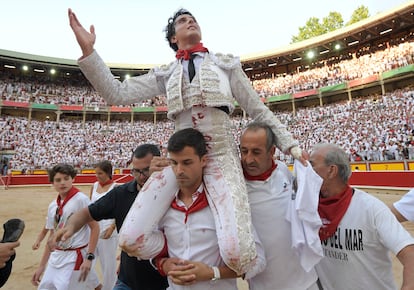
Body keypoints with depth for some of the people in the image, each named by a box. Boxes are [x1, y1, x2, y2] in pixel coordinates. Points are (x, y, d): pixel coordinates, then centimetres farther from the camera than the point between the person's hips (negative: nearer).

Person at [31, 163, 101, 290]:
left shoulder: (81, 199, -16)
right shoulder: (52, 206, 4)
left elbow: (95, 228, -15)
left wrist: (89, 258, -18)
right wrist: (41, 266, 14)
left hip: (75, 257, -7)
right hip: (56, 256, 7)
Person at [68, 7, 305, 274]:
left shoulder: (226, 65, 12)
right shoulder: (166, 74, 14)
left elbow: (259, 111, 11)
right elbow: (116, 93, 7)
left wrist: (291, 145, 4)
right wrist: (87, 49, -2)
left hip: (222, 157, -1)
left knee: (236, 252, -20)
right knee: (130, 240, -9)